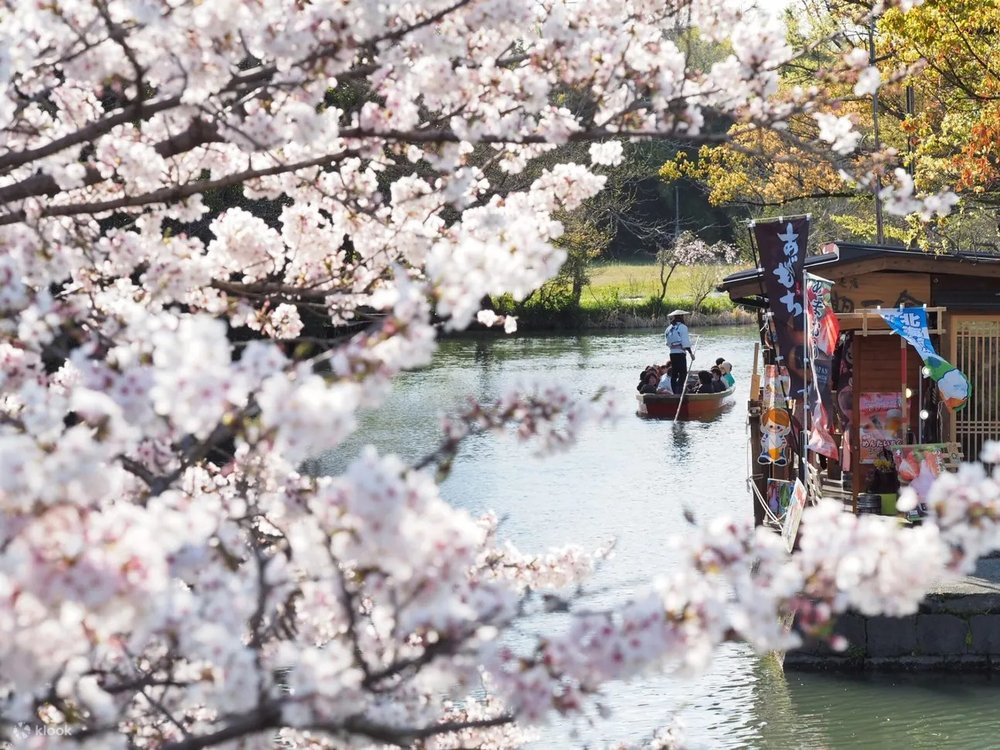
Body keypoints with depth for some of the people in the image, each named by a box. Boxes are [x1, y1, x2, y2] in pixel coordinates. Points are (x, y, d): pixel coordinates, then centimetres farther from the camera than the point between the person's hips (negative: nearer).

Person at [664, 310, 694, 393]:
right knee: (683, 374, -5)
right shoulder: (682, 327, -8)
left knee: (674, 374, 11)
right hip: (680, 353, -7)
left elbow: (668, 343, 10)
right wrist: (691, 353, -9)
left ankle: (674, 392, 12)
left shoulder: (669, 328, 10)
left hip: (672, 353, 7)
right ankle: (679, 392, -14)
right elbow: (685, 343, -13)